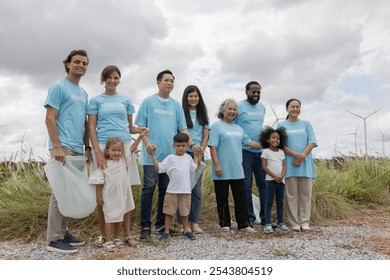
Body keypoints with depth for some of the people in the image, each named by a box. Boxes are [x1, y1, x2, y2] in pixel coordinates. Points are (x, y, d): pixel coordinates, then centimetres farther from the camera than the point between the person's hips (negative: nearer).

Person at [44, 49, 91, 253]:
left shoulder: (83, 93, 20)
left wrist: (87, 148, 15)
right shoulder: (58, 87, -3)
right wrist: (57, 147, -18)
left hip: (77, 150, 8)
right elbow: (50, 119, -10)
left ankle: (63, 232, 19)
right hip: (63, 147, -8)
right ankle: (54, 239, 0)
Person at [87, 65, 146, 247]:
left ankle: (127, 234, 8)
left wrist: (141, 129, -7)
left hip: (124, 146, 2)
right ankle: (103, 234, 14)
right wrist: (97, 152, -13)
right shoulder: (96, 100, 8)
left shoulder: (126, 100, 15)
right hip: (103, 147, -1)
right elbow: (91, 128, 0)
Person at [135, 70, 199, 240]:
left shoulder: (176, 105, 13)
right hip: (152, 155, -4)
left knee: (165, 190, 9)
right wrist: (147, 142, -17)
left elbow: (182, 128, 11)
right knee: (149, 188, -4)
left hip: (170, 154, 4)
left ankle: (161, 224, 20)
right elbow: (141, 126, -1)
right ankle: (145, 226, 3)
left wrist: (192, 145, -4)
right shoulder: (148, 102, 3)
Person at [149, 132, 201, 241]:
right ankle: (166, 231, 15)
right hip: (172, 191, -3)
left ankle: (186, 230, 27)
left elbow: (194, 168, 26)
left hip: (185, 191, 3)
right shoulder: (170, 158, -4)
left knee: (184, 212, 14)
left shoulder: (188, 157, 8)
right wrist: (153, 155, -14)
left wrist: (196, 156, 30)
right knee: (169, 212, 5)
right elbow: (159, 168, -9)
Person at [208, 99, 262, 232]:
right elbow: (213, 147, -10)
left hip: (237, 170, 6)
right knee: (222, 198, 5)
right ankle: (225, 224, 17)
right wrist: (216, 165, -17)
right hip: (222, 171, -5)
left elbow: (249, 142, 17)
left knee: (241, 197, 7)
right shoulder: (217, 126, -4)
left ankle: (243, 224, 16)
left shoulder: (238, 128, 15)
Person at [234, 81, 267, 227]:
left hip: (261, 152, 6)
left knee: (264, 185, 8)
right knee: (246, 186, -1)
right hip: (245, 152, -6)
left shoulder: (262, 107, 15)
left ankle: (265, 216, 18)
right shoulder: (239, 106, -3)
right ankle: (249, 217, 8)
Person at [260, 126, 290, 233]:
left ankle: (281, 223, 16)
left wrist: (281, 176, -11)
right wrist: (274, 176, -15)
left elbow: (284, 166, 7)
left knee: (280, 202, 9)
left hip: (281, 180, 5)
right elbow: (264, 166, -8)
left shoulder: (281, 152, 13)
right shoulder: (266, 151, -1)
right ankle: (268, 224, -1)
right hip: (270, 180, -5)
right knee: (269, 201, -3)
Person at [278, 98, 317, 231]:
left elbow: (312, 142, 4)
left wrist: (302, 156, -12)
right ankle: (294, 223, 4)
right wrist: (296, 155, -15)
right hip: (290, 164, -2)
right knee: (292, 194, -1)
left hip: (306, 163, 2)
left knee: (306, 193, 2)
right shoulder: (282, 126, 6)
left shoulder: (306, 124, 12)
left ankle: (305, 222, 8)